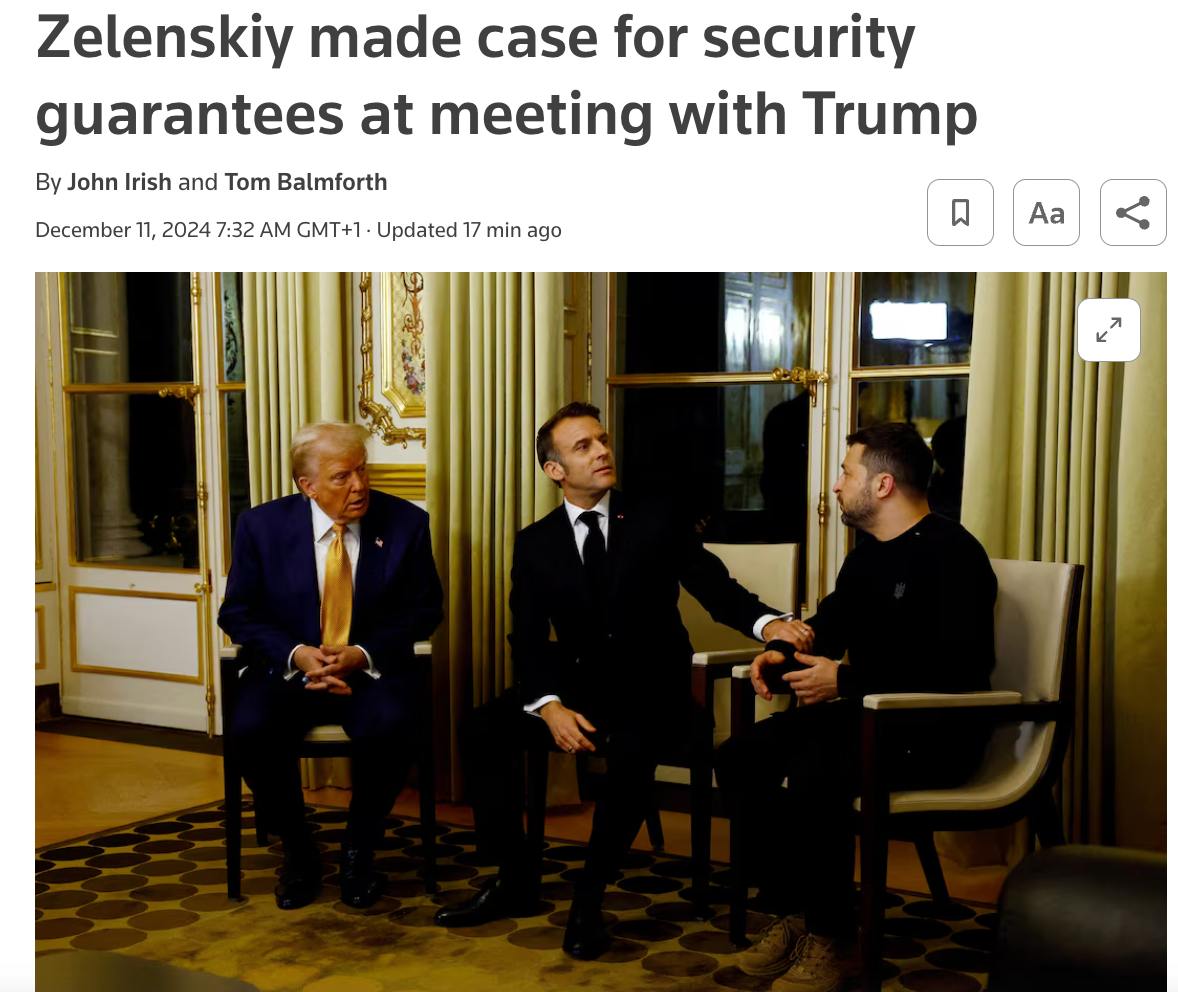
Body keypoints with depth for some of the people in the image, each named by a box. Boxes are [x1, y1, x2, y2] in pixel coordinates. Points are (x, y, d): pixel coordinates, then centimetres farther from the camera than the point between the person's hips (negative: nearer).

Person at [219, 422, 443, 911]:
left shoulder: (406, 523, -3)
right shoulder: (262, 525, -2)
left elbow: (424, 609, 1)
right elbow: (237, 612, 2)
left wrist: (364, 654, -16)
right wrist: (295, 654, -17)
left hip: (371, 669, -1)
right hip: (288, 667, 1)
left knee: (389, 727, -32)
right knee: (249, 728, -28)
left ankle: (358, 852, -4)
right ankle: (297, 851, -1)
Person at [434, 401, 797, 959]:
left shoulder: (657, 520, 1)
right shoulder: (535, 542, 6)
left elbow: (714, 587, -9)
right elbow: (528, 639, -1)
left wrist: (768, 622, -32)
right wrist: (550, 706, -21)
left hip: (650, 690, -3)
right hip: (577, 686, 3)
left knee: (631, 749, -35)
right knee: (483, 730, -19)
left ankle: (588, 900, -19)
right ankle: (517, 880, -5)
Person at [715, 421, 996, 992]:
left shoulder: (952, 555, -15)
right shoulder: (868, 551, 14)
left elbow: (958, 668, -25)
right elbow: (833, 620, 27)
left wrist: (845, 679, -24)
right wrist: (783, 651, 5)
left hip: (932, 731, -9)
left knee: (812, 778, -33)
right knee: (739, 761, -6)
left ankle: (834, 940, -12)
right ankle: (788, 914, 2)